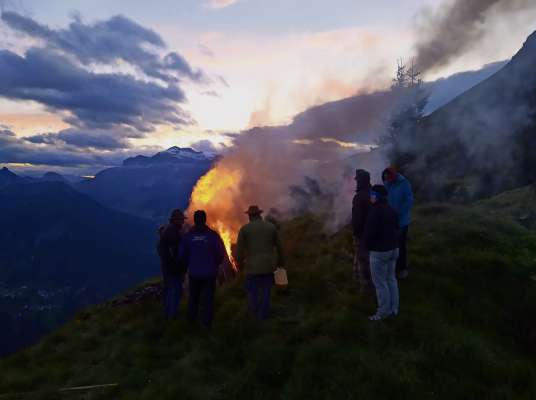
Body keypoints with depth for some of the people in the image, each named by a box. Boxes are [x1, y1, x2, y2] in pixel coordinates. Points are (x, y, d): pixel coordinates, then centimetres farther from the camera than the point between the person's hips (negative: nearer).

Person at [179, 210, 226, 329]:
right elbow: (221, 254, -6)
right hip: (210, 273, -2)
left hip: (194, 273, 2)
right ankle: (207, 324, 7)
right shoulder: (213, 235, -9)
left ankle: (191, 321, 24)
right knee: (208, 299, 6)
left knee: (193, 297, 17)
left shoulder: (188, 236, -4)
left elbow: (182, 255, 1)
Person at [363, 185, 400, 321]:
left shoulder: (375, 211, -21)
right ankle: (394, 308, 26)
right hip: (393, 248, 9)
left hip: (379, 251, -9)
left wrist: (367, 244, -2)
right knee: (391, 279, 17)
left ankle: (383, 312, 9)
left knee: (380, 283, 1)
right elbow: (396, 228, 16)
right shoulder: (391, 210, 7)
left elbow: (369, 231, -20)